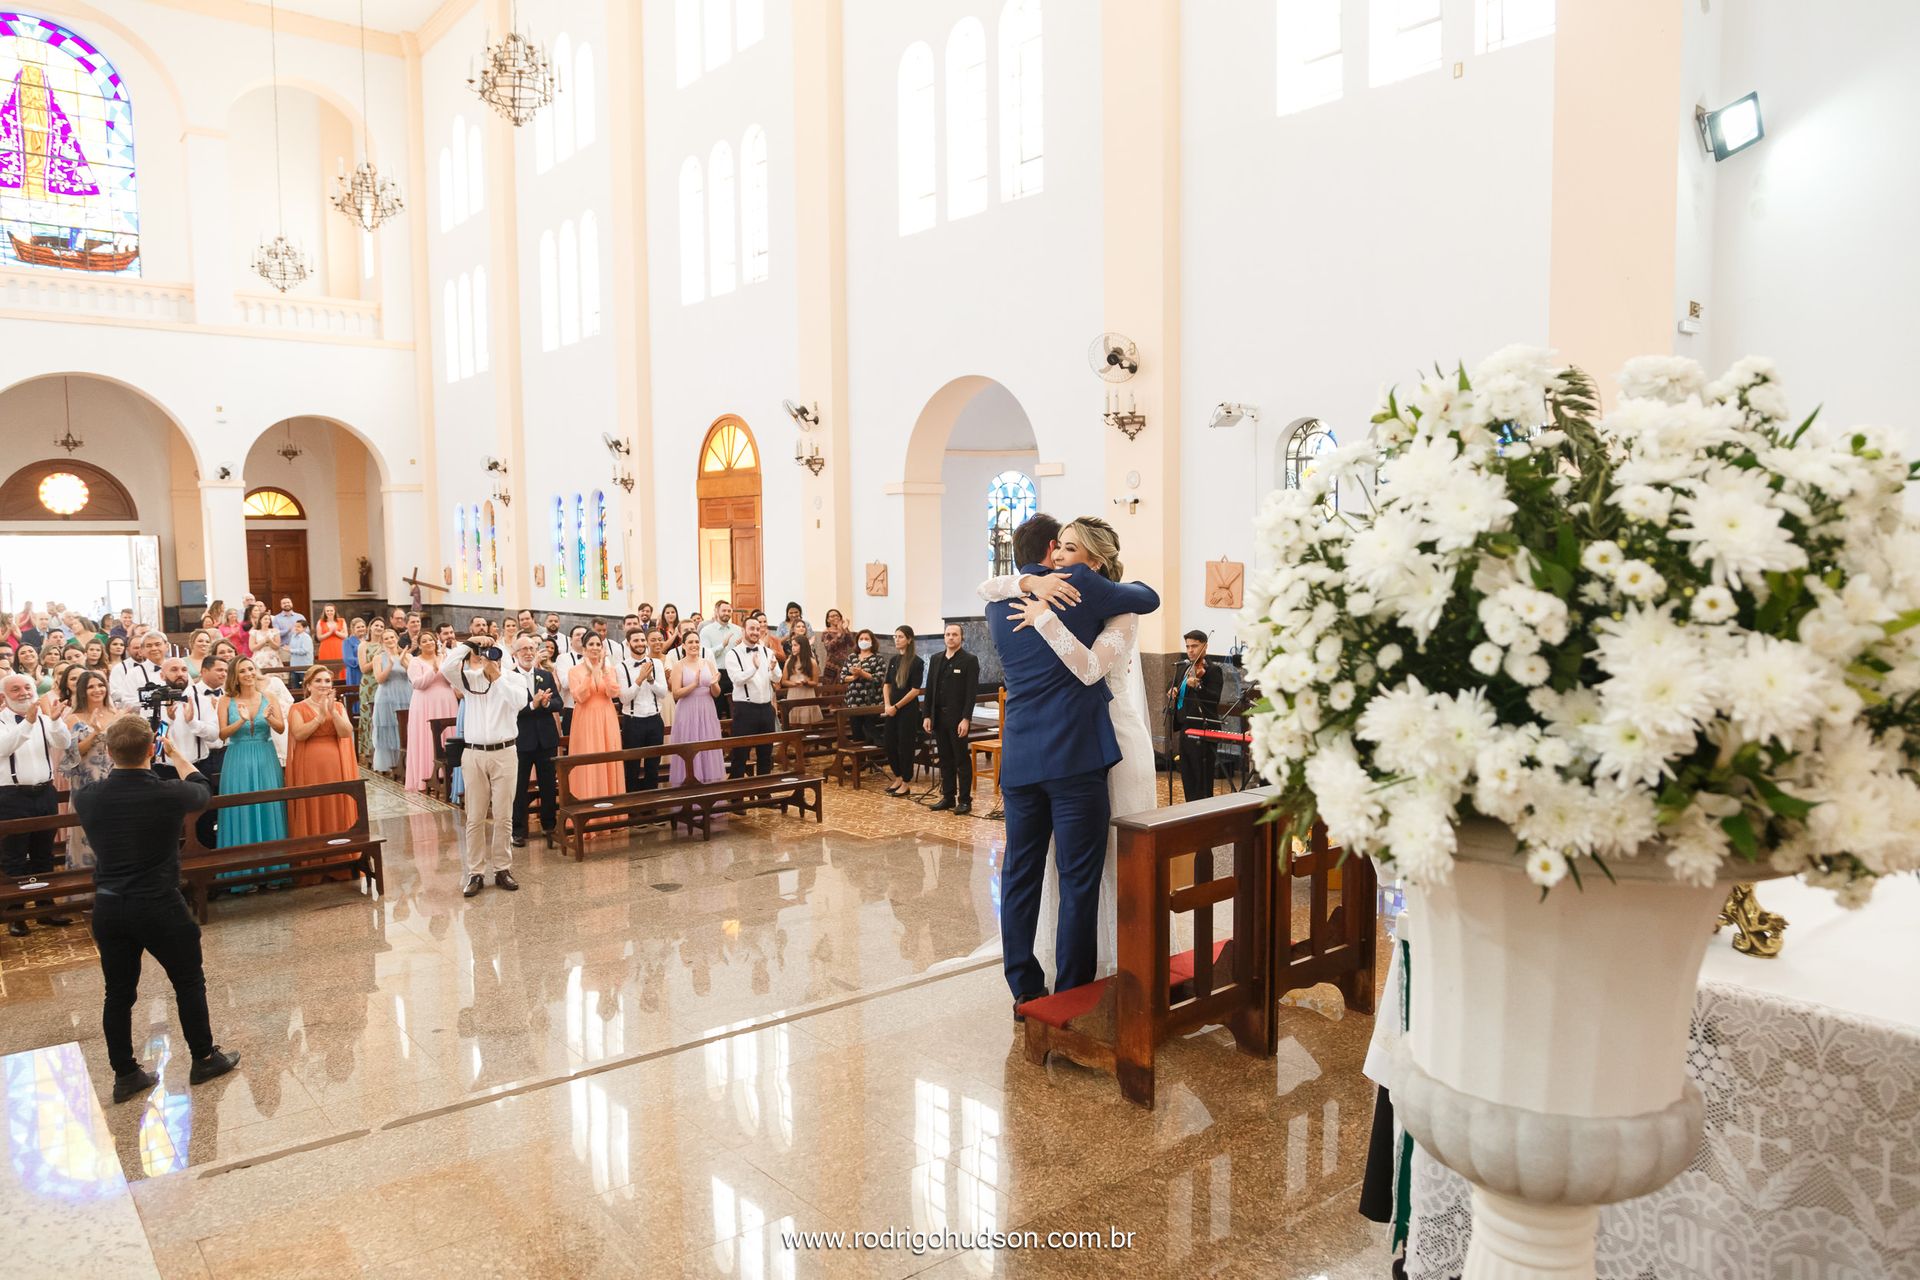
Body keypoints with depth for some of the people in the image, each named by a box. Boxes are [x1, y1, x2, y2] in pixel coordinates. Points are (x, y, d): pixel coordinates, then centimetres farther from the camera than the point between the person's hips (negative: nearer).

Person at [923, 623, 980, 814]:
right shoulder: (936, 660, 13)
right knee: (945, 759, 10)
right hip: (939, 717, 6)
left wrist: (966, 719, -17)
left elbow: (971, 692, -10)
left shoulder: (970, 661, -5)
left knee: (962, 759, 0)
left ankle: (965, 800, 5)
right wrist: (927, 715, 6)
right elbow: (929, 689, 12)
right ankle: (948, 797, 18)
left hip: (958, 718, -5)